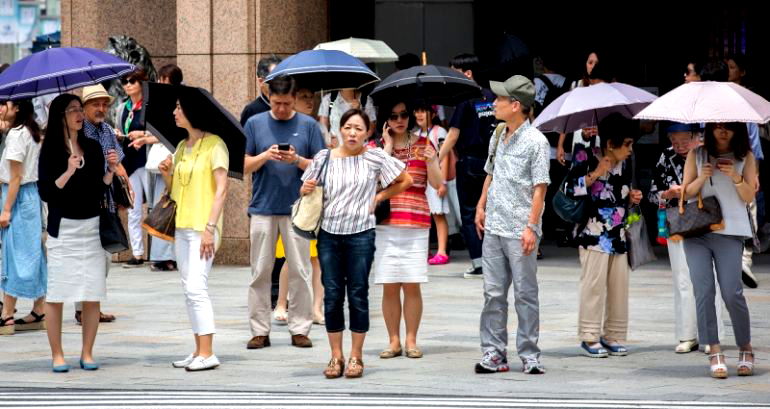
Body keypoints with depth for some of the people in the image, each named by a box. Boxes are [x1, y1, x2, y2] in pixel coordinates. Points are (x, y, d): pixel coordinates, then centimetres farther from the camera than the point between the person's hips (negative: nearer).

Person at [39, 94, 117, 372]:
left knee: (92, 295, 2)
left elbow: (100, 189, 11)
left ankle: (87, 354, 11)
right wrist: (68, 172, -20)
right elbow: (45, 193, -9)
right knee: (56, 293, -2)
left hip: (92, 227, 4)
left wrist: (110, 171, -5)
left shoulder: (92, 147, 9)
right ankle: (57, 354, 6)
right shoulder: (51, 150, -3)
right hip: (63, 230, -4)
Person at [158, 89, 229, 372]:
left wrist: (210, 227, -20)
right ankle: (199, 351, 12)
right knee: (189, 289, 8)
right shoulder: (182, 147, 15)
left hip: (203, 227, -8)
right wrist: (167, 174, -1)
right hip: (182, 226, 8)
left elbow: (221, 189, -13)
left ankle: (207, 354, -14)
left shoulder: (213, 145, -8)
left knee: (196, 287, -14)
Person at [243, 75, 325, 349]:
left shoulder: (308, 125, 3)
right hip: (263, 207, 1)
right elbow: (244, 166, 5)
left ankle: (299, 329, 8)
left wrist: (297, 160, -15)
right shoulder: (255, 124, 5)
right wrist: (265, 156, -13)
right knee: (260, 272, 3)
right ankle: (260, 330, 9)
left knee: (299, 271, 1)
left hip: (297, 207, -1)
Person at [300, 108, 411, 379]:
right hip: (329, 233, 2)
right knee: (332, 296, 3)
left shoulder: (375, 157, 0)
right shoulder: (325, 158, 6)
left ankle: (356, 357, 9)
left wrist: (379, 197, 3)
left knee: (358, 295, 1)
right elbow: (306, 190, 15)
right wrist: (306, 189, -7)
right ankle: (336, 357, 11)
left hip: (360, 234, -2)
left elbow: (405, 180, 9)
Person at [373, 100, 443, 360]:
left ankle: (411, 340, 6)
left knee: (412, 285, -2)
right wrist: (388, 147, -6)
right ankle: (393, 341, 8)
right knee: (389, 286, 1)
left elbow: (437, 184, 2)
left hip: (416, 224, 0)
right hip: (384, 224, 0)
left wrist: (431, 160, -16)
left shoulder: (423, 145, 8)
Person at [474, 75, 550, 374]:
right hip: (493, 227, 6)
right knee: (493, 293, 6)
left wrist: (531, 227, -17)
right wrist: (481, 206, 13)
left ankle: (529, 355, 7)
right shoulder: (497, 137, 12)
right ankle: (493, 353, 10)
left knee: (525, 294, 1)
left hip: (520, 231, -6)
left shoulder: (535, 141, -9)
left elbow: (540, 188, -11)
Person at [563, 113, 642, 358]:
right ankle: (590, 337, -1)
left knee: (619, 284, 3)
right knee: (594, 283, -8)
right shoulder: (586, 158, -4)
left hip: (618, 234, 6)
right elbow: (571, 189, -10)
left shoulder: (623, 166, 14)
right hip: (594, 234, -6)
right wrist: (595, 174, -15)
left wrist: (632, 198, 7)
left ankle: (612, 336, 11)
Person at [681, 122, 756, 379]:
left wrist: (735, 177, -11)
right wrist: (702, 178, -9)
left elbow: (749, 197, 7)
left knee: (732, 293, -10)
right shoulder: (696, 155, 11)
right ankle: (715, 352, -5)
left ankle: (745, 348, 8)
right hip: (696, 232, 2)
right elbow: (686, 192, 11)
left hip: (729, 232, -1)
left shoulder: (745, 157, 9)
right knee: (703, 291, -7)